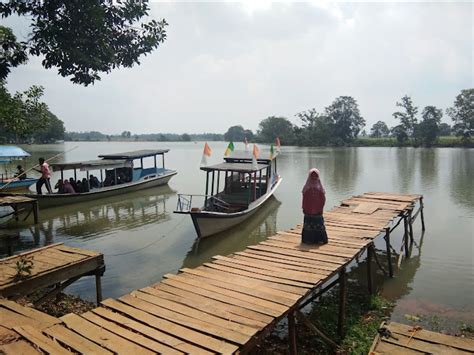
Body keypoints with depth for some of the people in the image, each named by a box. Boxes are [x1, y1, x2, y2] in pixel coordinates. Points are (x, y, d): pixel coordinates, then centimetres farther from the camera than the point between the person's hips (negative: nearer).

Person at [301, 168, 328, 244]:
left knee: (318, 225, 3)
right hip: (308, 210, 0)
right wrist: (304, 208, -3)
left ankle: (319, 239, 11)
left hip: (317, 210, 0)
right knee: (308, 225, 3)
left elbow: (323, 199, -1)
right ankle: (308, 239, 11)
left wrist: (321, 208, -6)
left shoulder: (320, 187, 1)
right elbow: (304, 198, 0)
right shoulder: (307, 187, 1)